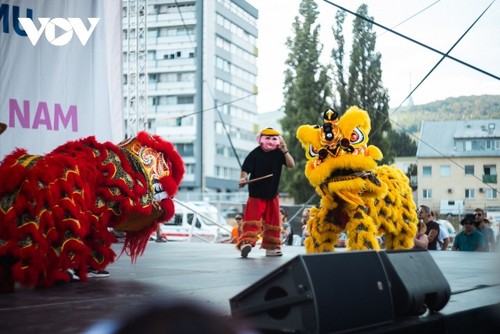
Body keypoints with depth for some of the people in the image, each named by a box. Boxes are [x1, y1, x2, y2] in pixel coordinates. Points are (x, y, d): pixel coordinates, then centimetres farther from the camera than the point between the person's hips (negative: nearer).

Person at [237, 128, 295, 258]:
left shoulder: (279, 153, -2)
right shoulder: (255, 154, -10)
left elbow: (291, 165, -10)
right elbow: (245, 169, -10)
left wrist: (285, 151, -22)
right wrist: (243, 179, -30)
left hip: (272, 194, 4)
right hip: (256, 194, -4)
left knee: (273, 221, 11)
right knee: (252, 219, -16)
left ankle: (271, 247, 21)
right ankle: (246, 242, -23)